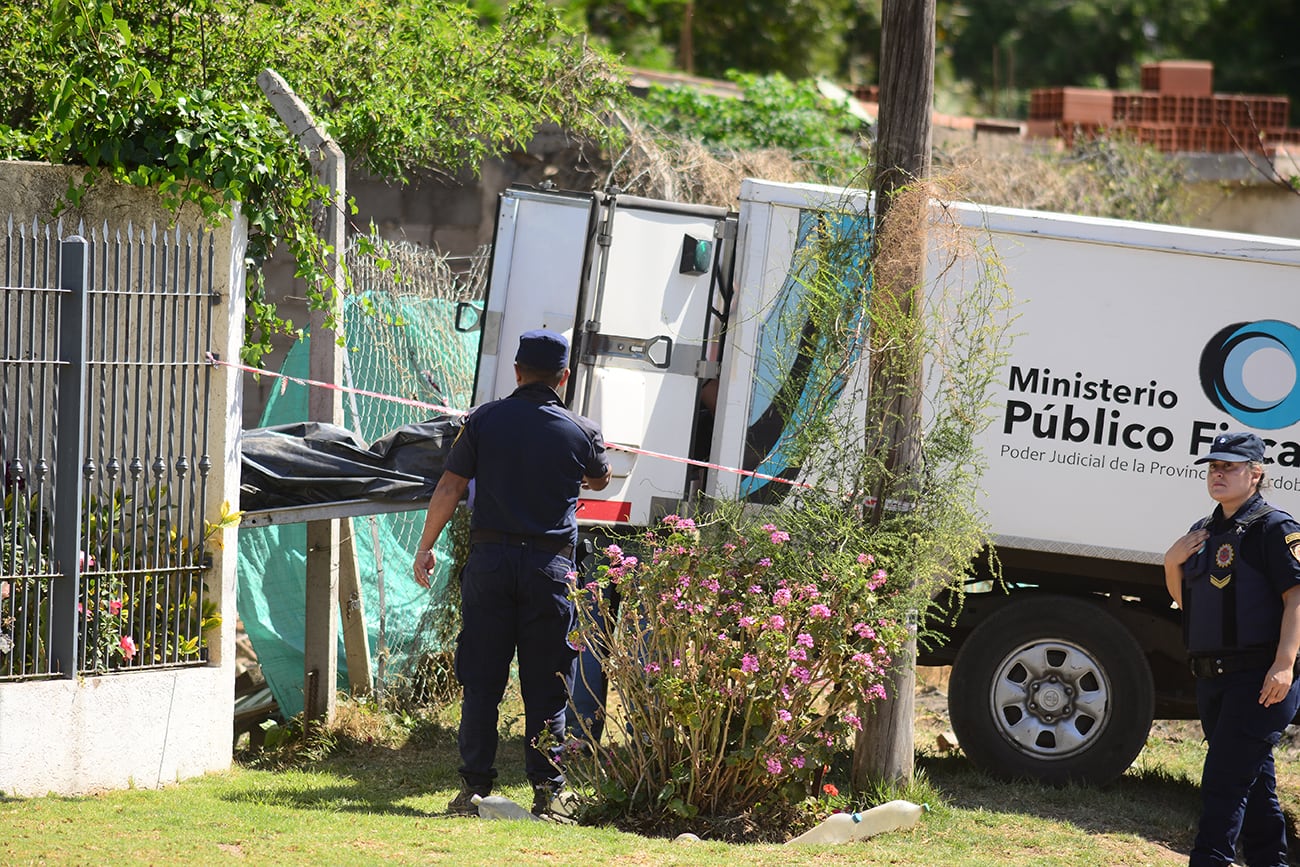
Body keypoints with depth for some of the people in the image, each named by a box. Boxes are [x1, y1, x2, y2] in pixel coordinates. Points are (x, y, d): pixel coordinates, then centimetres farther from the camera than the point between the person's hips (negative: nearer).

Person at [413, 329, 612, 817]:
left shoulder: (485, 420, 1)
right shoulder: (581, 433, 2)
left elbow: (448, 491, 1)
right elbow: (599, 480, 24)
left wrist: (425, 548, 11)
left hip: (490, 559, 0)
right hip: (550, 566, 0)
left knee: (481, 680, 4)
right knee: (546, 685, 4)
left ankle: (475, 786, 2)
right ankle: (546, 791, 3)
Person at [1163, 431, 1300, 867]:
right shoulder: (1205, 532, 17)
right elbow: (1184, 599, 26)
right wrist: (1172, 563, 5)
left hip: (1258, 679, -9)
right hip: (1213, 679, 9)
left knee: (1224, 780, -15)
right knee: (1253, 782, 15)